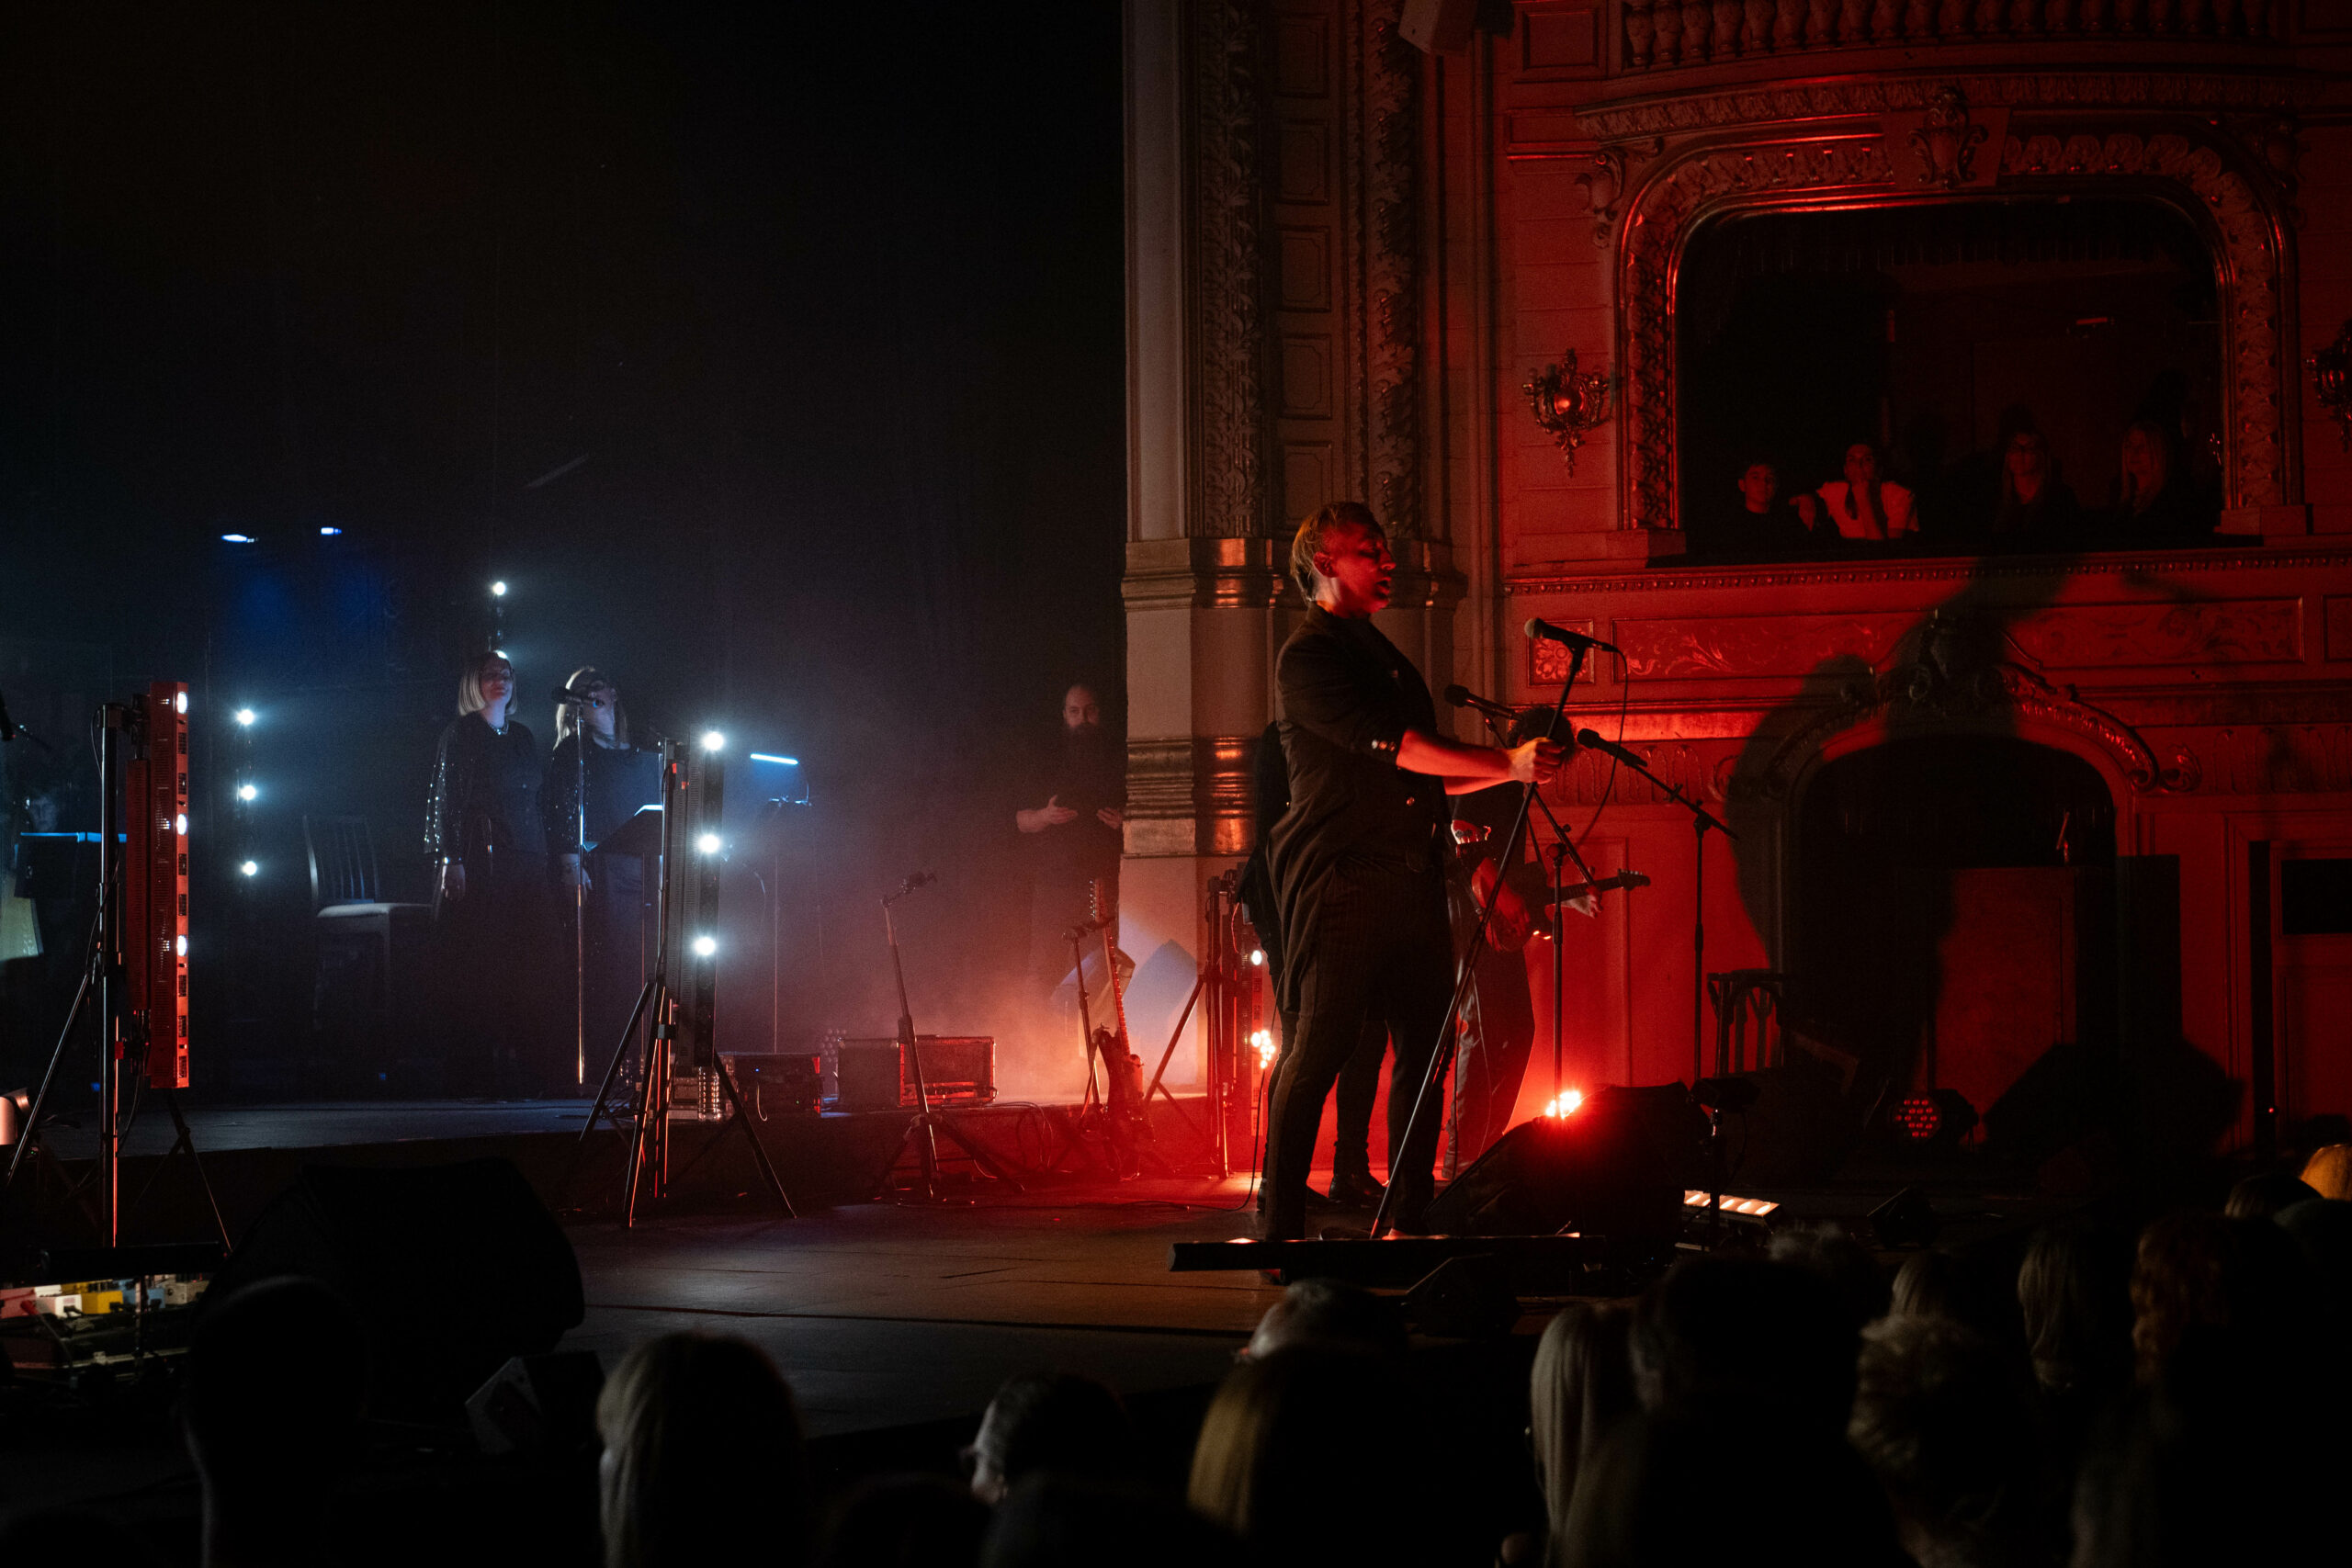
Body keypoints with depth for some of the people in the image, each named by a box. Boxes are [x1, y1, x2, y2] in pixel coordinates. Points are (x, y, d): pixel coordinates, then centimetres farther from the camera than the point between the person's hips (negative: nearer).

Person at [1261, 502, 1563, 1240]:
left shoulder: (1382, 655, 23)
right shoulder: (1308, 657, -5)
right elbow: (1393, 746, -16)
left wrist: (1516, 765, 18)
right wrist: (1506, 764, -17)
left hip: (1408, 874, 8)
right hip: (1339, 878, -8)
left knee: (1424, 1043, 4)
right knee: (1319, 1047, -9)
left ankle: (1410, 1220, 10)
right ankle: (1282, 1230, -6)